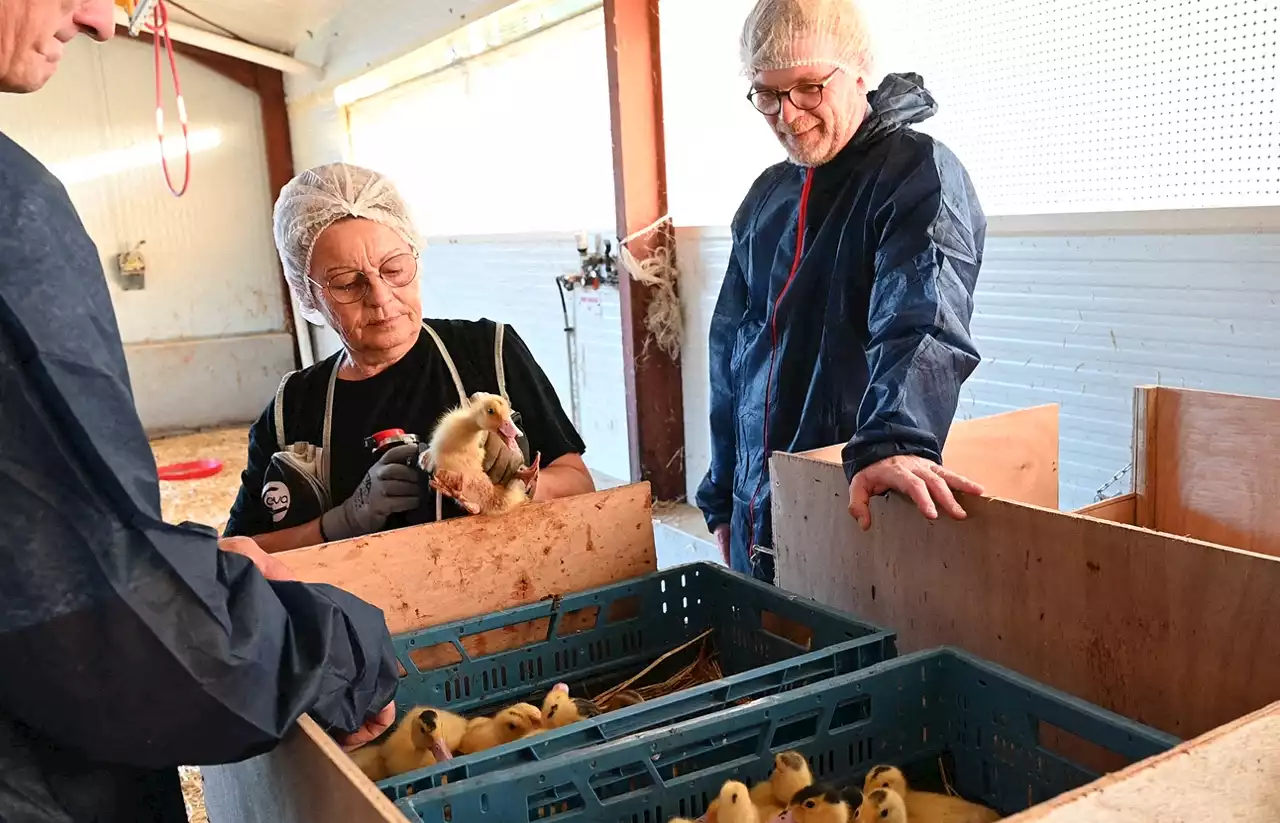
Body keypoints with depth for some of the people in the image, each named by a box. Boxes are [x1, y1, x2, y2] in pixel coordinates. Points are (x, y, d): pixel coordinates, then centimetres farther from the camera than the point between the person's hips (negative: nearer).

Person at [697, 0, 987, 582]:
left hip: (863, 512, -6)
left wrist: (893, 441, -46)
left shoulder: (918, 171, -11)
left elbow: (921, 320, -29)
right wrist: (722, 499, 14)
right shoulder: (768, 196, 10)